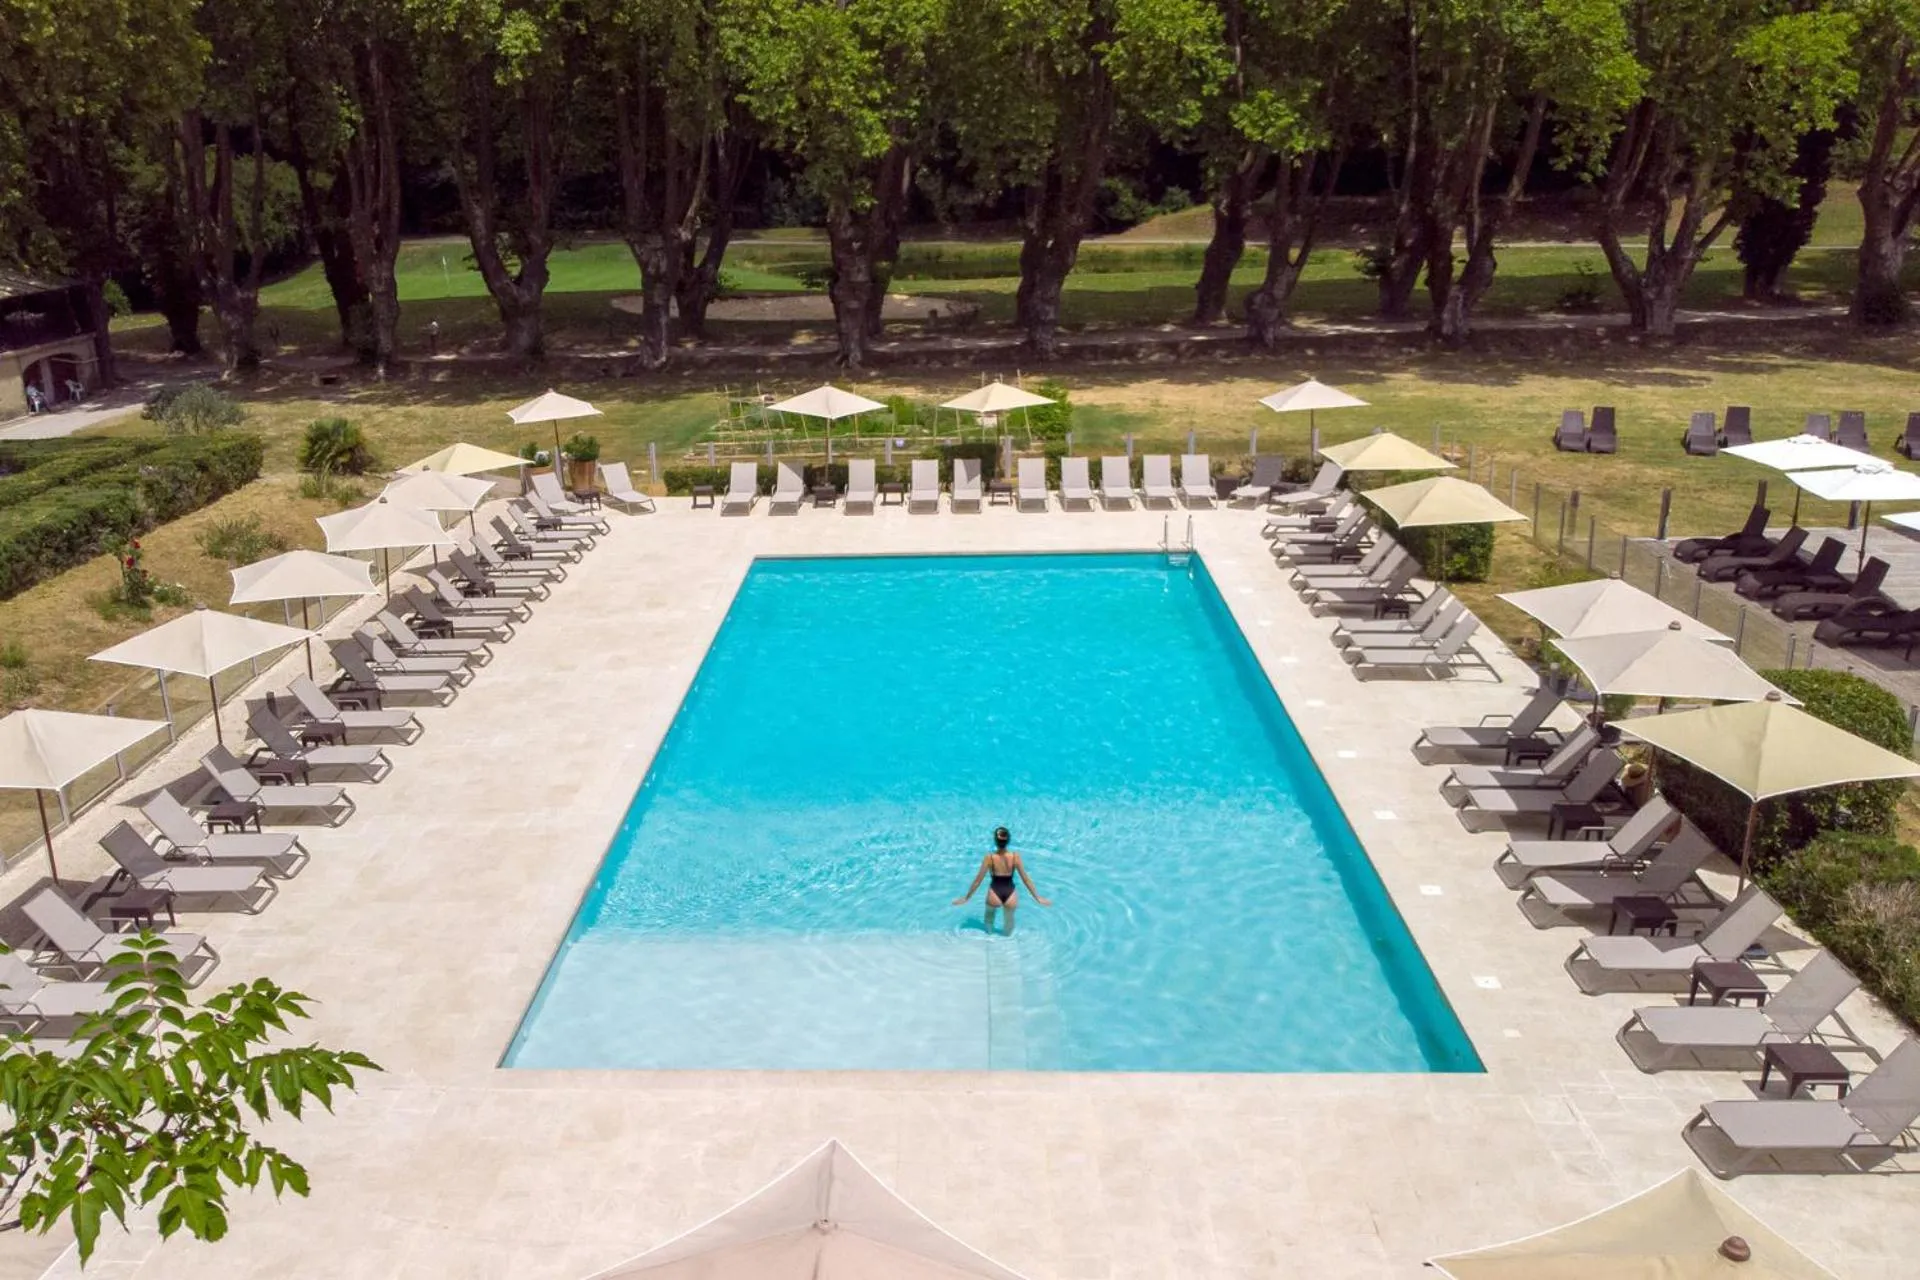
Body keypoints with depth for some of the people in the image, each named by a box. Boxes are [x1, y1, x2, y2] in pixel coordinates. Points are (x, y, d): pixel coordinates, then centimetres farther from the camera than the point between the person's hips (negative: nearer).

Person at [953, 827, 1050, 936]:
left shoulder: (989, 857, -14)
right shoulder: (1015, 856, -12)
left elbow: (978, 880, -7)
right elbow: (1026, 879, -6)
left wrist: (966, 897, 5)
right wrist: (1037, 897, 5)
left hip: (995, 894, -1)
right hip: (1010, 894, 1)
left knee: (990, 911, 37)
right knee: (1010, 918, 33)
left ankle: (990, 933, 51)